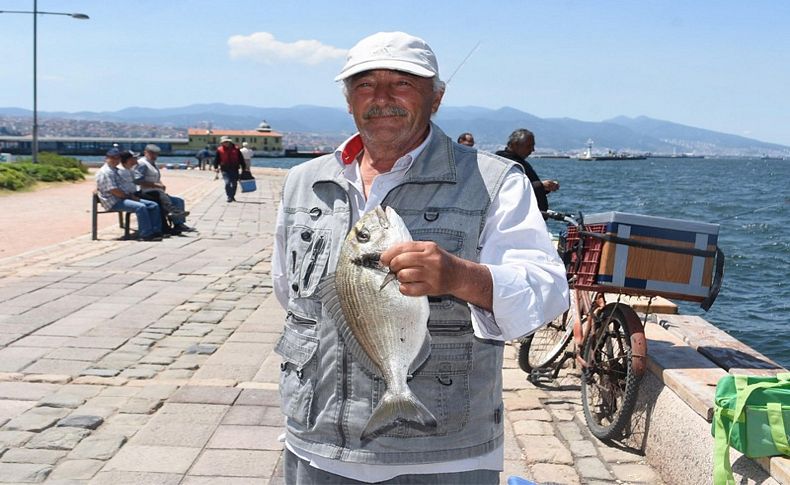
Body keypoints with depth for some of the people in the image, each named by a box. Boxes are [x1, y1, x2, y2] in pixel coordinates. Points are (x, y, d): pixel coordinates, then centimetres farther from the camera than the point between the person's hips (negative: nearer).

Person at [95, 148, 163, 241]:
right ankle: (146, 234, -29)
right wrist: (129, 196, -10)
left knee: (154, 205, -2)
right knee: (140, 207, -33)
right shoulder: (105, 172, -10)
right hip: (114, 202, -10)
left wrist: (132, 195, 6)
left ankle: (155, 231, -8)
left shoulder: (116, 171, 23)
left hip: (124, 198, 10)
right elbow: (114, 191, -18)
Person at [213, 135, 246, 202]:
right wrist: (216, 167, -2)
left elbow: (241, 159, 7)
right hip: (225, 170, -2)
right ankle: (229, 197, -10)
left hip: (235, 169, 2)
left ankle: (232, 196, 27)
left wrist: (243, 168, 6)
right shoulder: (219, 150, 2)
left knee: (234, 184, 9)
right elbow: (216, 159, 8)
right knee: (227, 183, -16)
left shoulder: (236, 149, 3)